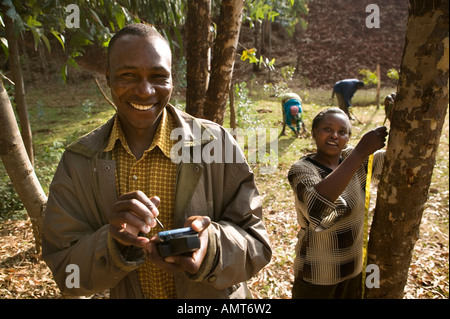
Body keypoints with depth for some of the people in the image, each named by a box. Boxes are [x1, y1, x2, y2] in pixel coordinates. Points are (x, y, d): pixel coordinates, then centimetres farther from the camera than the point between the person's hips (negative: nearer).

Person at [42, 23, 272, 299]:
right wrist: (115, 245, -31)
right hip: (126, 294, 2)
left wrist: (211, 246, -37)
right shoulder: (77, 162, -14)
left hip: (214, 296, -1)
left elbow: (257, 246, -17)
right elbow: (66, 272, -12)